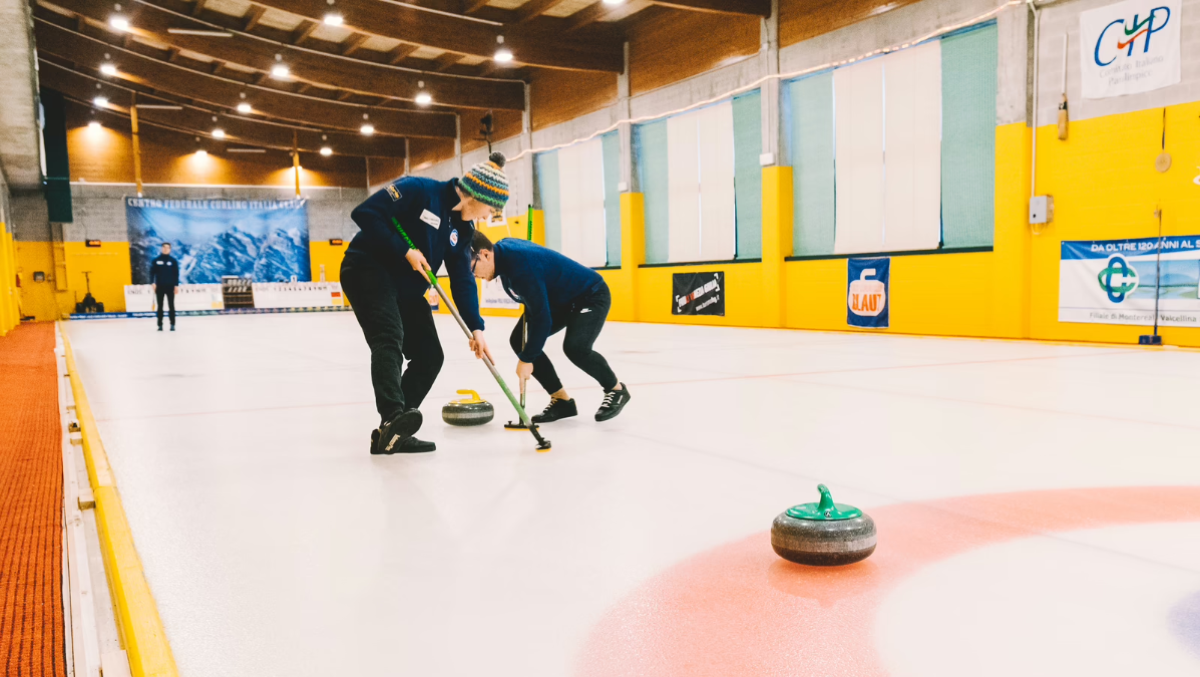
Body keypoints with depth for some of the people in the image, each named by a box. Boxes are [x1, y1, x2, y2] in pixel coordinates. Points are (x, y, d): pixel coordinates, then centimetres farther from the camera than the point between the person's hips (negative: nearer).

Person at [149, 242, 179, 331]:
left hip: (170, 286, -1)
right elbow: (152, 272, 2)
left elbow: (176, 273, 1)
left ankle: (172, 324, 5)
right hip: (159, 286, 1)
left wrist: (176, 285, -4)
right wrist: (152, 282, -9)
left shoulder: (173, 260, 2)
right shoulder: (156, 260, 3)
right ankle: (160, 324, 8)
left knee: (171, 306, 2)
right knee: (160, 306, 5)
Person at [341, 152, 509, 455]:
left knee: (429, 356, 1)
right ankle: (393, 416, -45)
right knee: (389, 338, -29)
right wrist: (405, 251, -23)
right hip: (368, 270, -8)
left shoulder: (463, 228, 6)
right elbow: (364, 213, -22)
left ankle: (392, 433, 3)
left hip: (407, 288, 8)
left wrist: (475, 327, -4)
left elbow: (462, 279, 5)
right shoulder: (418, 190, -17)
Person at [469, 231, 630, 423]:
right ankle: (561, 400, 3)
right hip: (559, 300, 10)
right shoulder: (503, 249, -8)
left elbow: (542, 318, -33)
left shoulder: (521, 264, -35)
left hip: (591, 295, -10)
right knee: (519, 340, -2)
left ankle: (616, 389, -3)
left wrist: (526, 359, -26)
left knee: (575, 347, -31)